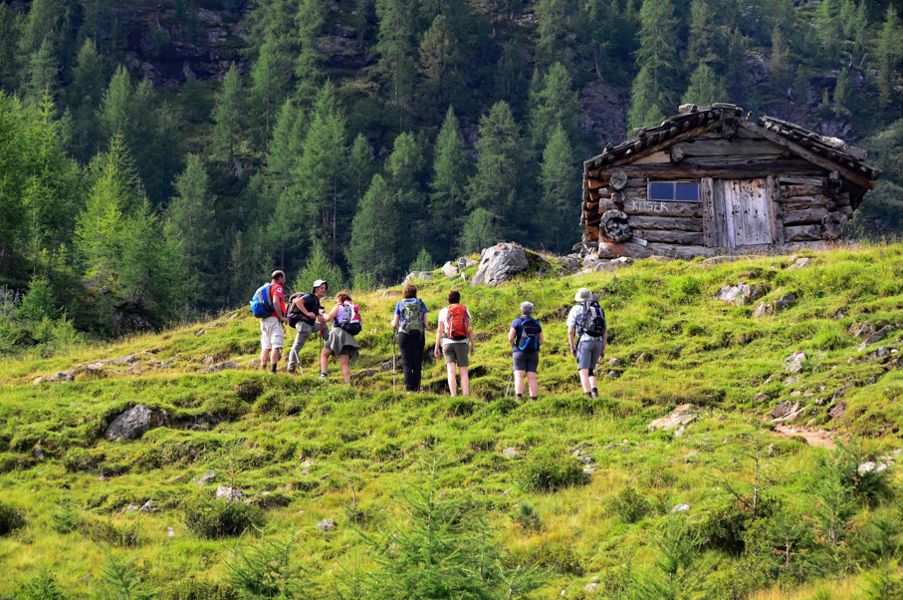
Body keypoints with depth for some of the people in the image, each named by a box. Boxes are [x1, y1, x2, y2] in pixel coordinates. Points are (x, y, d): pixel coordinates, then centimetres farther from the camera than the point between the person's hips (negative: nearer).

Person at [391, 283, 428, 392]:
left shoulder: (400, 304, 3)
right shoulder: (421, 303, 5)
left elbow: (394, 324, 4)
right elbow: (426, 324, 4)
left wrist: (392, 322, 27)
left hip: (404, 335, -1)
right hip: (419, 335, 1)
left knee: (407, 363, 1)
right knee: (417, 363, 6)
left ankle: (409, 388, -8)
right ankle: (416, 388, 3)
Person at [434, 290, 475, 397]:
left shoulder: (443, 311, 8)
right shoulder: (465, 310, 8)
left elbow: (439, 330, 3)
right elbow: (469, 329, 2)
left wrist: (436, 347, 5)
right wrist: (473, 344, 7)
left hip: (447, 343, 0)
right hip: (462, 343, 0)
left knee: (451, 371, -6)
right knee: (464, 372, 3)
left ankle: (454, 396, -18)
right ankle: (466, 397, -6)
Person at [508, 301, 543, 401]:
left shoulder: (517, 322, -1)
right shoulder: (536, 323, 9)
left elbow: (510, 338, -7)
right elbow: (542, 341, 10)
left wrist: (514, 346, 11)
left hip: (520, 352, -3)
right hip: (534, 353, 3)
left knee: (519, 376, -8)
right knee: (532, 377, 0)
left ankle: (518, 397, -23)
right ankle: (534, 399, -7)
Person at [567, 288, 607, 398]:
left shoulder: (576, 309, 7)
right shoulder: (599, 310, 21)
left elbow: (570, 331, 0)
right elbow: (605, 332, 17)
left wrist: (572, 348, 5)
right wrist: (603, 349, 19)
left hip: (584, 341, -5)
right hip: (598, 343, 5)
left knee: (584, 372, -5)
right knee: (590, 370, 17)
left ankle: (588, 397, -19)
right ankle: (594, 391, -8)